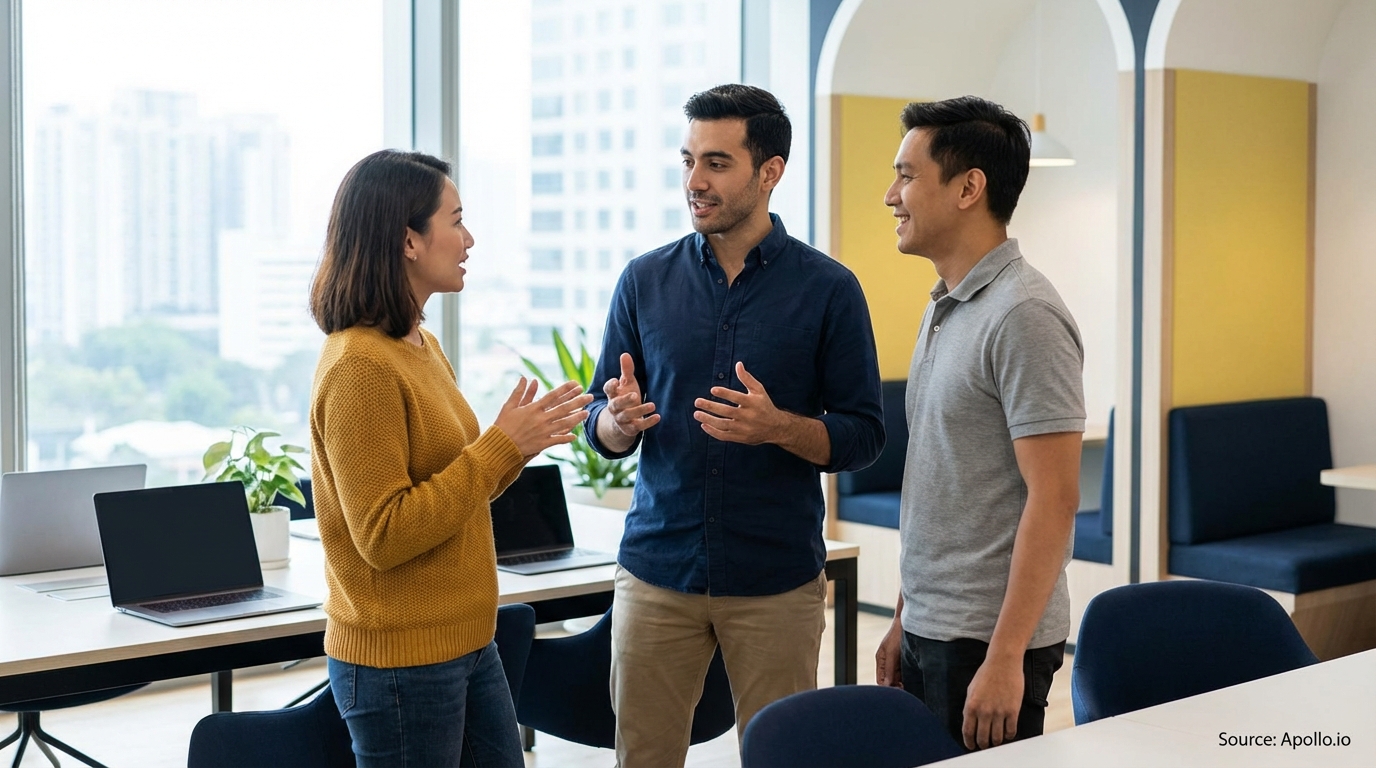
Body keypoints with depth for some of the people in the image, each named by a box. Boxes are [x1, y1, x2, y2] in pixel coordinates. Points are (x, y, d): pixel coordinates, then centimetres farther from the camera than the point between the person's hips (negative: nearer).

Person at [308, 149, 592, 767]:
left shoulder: (422, 346, 9)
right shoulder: (359, 367, -19)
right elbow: (383, 536, -21)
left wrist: (520, 444, 0)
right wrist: (499, 444, -20)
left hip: (464, 646, 9)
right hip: (399, 662, -9)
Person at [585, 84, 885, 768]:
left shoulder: (828, 288, -2)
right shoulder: (645, 280, 5)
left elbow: (862, 435, -2)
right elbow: (602, 432, 8)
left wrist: (778, 427, -21)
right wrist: (619, 419, -15)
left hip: (777, 580, -2)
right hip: (656, 573, 2)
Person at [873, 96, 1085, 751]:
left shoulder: (1023, 316, -16)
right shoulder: (945, 307, 12)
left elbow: (1054, 499, -20)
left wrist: (1004, 656, -22)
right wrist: (905, 620, 17)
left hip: (986, 640, -8)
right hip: (930, 629, 9)